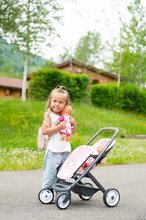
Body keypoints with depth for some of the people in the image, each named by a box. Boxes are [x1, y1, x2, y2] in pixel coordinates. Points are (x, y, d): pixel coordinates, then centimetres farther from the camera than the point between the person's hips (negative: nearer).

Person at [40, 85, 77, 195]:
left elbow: (73, 131, 20)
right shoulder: (49, 115, -7)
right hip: (53, 151, -6)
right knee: (50, 173, -6)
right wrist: (59, 127, -21)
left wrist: (73, 123, -1)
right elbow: (44, 131, -17)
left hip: (65, 151, 6)